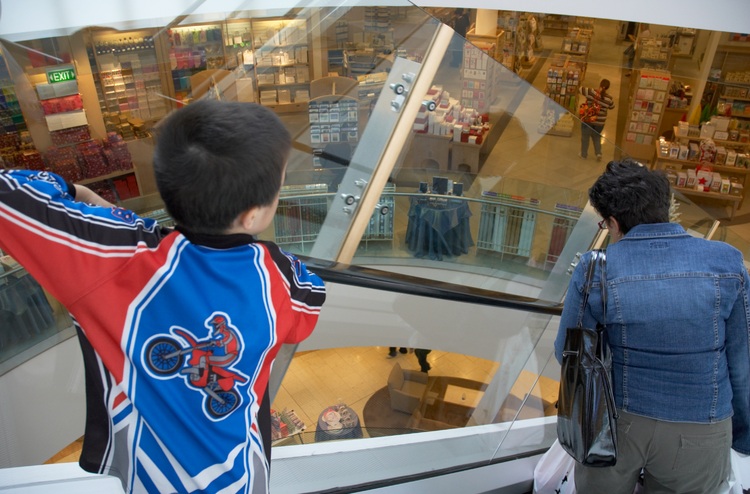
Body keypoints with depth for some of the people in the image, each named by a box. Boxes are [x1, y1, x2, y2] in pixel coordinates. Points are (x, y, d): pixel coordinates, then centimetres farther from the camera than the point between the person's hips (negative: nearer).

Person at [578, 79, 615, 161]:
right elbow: (612, 107, 12)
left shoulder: (592, 92, -17)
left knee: (585, 137, 16)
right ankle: (598, 153, 12)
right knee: (597, 137, 24)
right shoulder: (609, 98, -6)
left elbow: (581, 89, -7)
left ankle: (584, 154, 26)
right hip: (600, 121, 3)